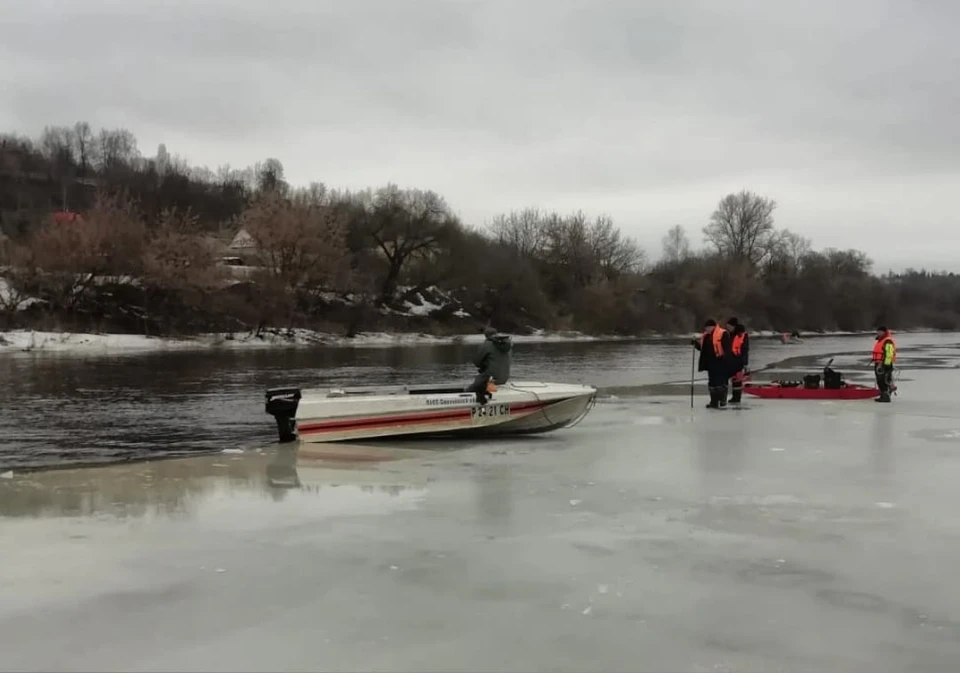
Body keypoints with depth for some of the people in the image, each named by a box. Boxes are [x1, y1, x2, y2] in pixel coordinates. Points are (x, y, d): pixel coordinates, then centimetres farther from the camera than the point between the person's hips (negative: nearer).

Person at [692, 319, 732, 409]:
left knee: (720, 382, -6)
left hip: (720, 363, -8)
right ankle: (714, 402, 17)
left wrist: (724, 357, -25)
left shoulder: (723, 334, -10)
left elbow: (727, 348, -15)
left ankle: (722, 400, 4)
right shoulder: (705, 336, 15)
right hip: (711, 363, 8)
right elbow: (702, 348, 22)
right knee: (712, 382, 11)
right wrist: (697, 344, 3)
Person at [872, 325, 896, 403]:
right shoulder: (880, 341, 20)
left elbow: (889, 354, -22)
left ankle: (886, 396, -9)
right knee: (880, 381, 14)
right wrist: (875, 360, 29)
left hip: (885, 364, -11)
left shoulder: (888, 342, -15)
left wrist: (886, 364, -24)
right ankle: (883, 396, 21)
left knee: (885, 381, -10)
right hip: (878, 364, 11)